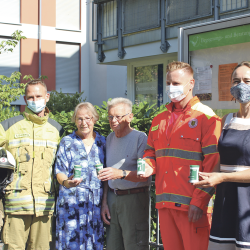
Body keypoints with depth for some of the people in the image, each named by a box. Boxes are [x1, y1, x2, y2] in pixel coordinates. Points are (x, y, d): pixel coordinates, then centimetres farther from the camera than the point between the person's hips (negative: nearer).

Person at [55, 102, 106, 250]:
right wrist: (66, 182, -22)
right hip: (72, 201, -2)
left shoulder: (102, 142, 11)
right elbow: (60, 171, 1)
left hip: (96, 203, 2)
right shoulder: (67, 142, 5)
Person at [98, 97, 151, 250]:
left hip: (134, 198, -6)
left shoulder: (140, 138, -7)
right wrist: (104, 202, 8)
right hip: (112, 198, 6)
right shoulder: (110, 139, 14)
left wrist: (121, 173, -30)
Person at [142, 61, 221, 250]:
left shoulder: (206, 117, -4)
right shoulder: (159, 120, 16)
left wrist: (200, 201, -17)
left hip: (193, 206, -6)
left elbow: (213, 163, -10)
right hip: (165, 205, 6)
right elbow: (151, 152, 25)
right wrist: (148, 166, 1)